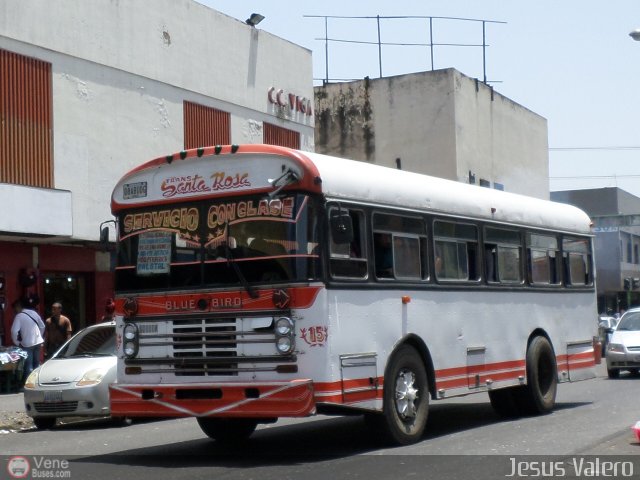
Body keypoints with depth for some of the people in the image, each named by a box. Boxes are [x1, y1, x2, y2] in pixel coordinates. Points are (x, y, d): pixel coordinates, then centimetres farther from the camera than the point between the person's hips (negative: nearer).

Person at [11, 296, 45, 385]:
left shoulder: (19, 316, -11)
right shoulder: (34, 313, 7)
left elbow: (14, 331, -19)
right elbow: (42, 326, 12)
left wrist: (16, 342, -6)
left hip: (27, 344, -6)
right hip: (38, 342, 6)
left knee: (28, 365, -2)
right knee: (37, 364, 14)